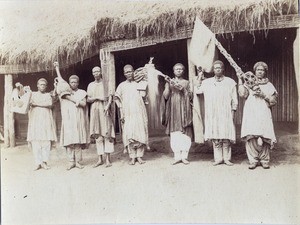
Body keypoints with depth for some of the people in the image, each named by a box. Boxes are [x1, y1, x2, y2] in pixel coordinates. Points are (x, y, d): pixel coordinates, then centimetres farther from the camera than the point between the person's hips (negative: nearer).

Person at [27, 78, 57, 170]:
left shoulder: (48, 95, 16)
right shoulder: (32, 94, 18)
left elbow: (50, 104, -4)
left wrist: (36, 103, -7)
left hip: (46, 121, 0)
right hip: (35, 121, 0)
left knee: (46, 141, -8)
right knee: (35, 141, -8)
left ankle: (44, 162, -3)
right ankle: (38, 163, -5)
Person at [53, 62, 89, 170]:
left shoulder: (82, 92, 11)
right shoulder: (66, 91, 14)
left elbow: (84, 104, -2)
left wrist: (72, 99, -6)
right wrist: (57, 68, 10)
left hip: (78, 120, -1)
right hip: (68, 119, 1)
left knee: (78, 141, -3)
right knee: (69, 141, -4)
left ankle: (78, 161, 2)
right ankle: (71, 162, 1)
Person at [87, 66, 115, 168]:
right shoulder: (90, 85, 16)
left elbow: (110, 96, 0)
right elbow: (88, 99, 12)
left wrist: (107, 105, -17)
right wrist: (96, 98, -7)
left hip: (104, 109, -3)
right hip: (94, 110, 3)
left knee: (107, 134, -8)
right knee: (98, 135, 2)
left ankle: (108, 159, -7)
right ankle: (100, 159, 5)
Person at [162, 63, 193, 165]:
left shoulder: (186, 82, 12)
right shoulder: (169, 82, 13)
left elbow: (190, 97, 6)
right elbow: (165, 96, 3)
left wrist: (183, 89, -8)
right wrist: (168, 85, -7)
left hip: (184, 110, 0)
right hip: (173, 110, 0)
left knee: (185, 133, -7)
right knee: (174, 133, -5)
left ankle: (184, 156, -2)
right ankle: (177, 156, 0)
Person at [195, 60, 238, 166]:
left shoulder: (230, 82, 8)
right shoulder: (207, 82, 13)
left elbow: (234, 99, 7)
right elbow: (197, 91, 4)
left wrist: (233, 111, 0)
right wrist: (199, 78, 5)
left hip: (226, 114, -1)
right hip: (212, 114, 2)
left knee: (226, 137, -5)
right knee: (215, 137, 0)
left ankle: (227, 158, 4)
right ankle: (218, 158, 7)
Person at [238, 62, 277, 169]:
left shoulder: (269, 85, 18)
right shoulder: (249, 83, 16)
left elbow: (274, 100, 9)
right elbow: (243, 94, -2)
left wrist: (263, 95, -5)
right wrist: (240, 80, 1)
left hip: (263, 113, 1)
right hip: (250, 113, 0)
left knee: (264, 138, -8)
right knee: (251, 137, -11)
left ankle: (264, 160, 5)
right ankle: (253, 160, -3)